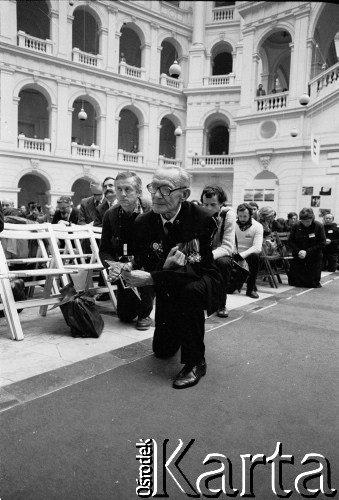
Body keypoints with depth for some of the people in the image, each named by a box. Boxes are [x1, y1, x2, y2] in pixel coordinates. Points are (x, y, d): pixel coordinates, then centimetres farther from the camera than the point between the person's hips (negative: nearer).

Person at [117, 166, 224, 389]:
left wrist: (151, 278, -40)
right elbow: (145, 268, -13)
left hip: (201, 281, -4)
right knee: (162, 351, 9)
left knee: (189, 291, -40)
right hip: (168, 287, 4)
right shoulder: (143, 222, -14)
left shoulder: (203, 218, -26)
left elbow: (196, 269, -31)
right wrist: (165, 267, -36)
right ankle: (180, 329, 46)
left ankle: (196, 362, -18)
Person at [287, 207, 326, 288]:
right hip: (298, 257, 2)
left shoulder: (319, 226, -9)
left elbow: (322, 244, -11)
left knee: (313, 283, -3)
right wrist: (298, 251, -17)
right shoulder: (296, 226, -3)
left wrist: (307, 252, -18)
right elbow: (290, 241, 0)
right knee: (293, 281, 1)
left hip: (314, 259, -2)